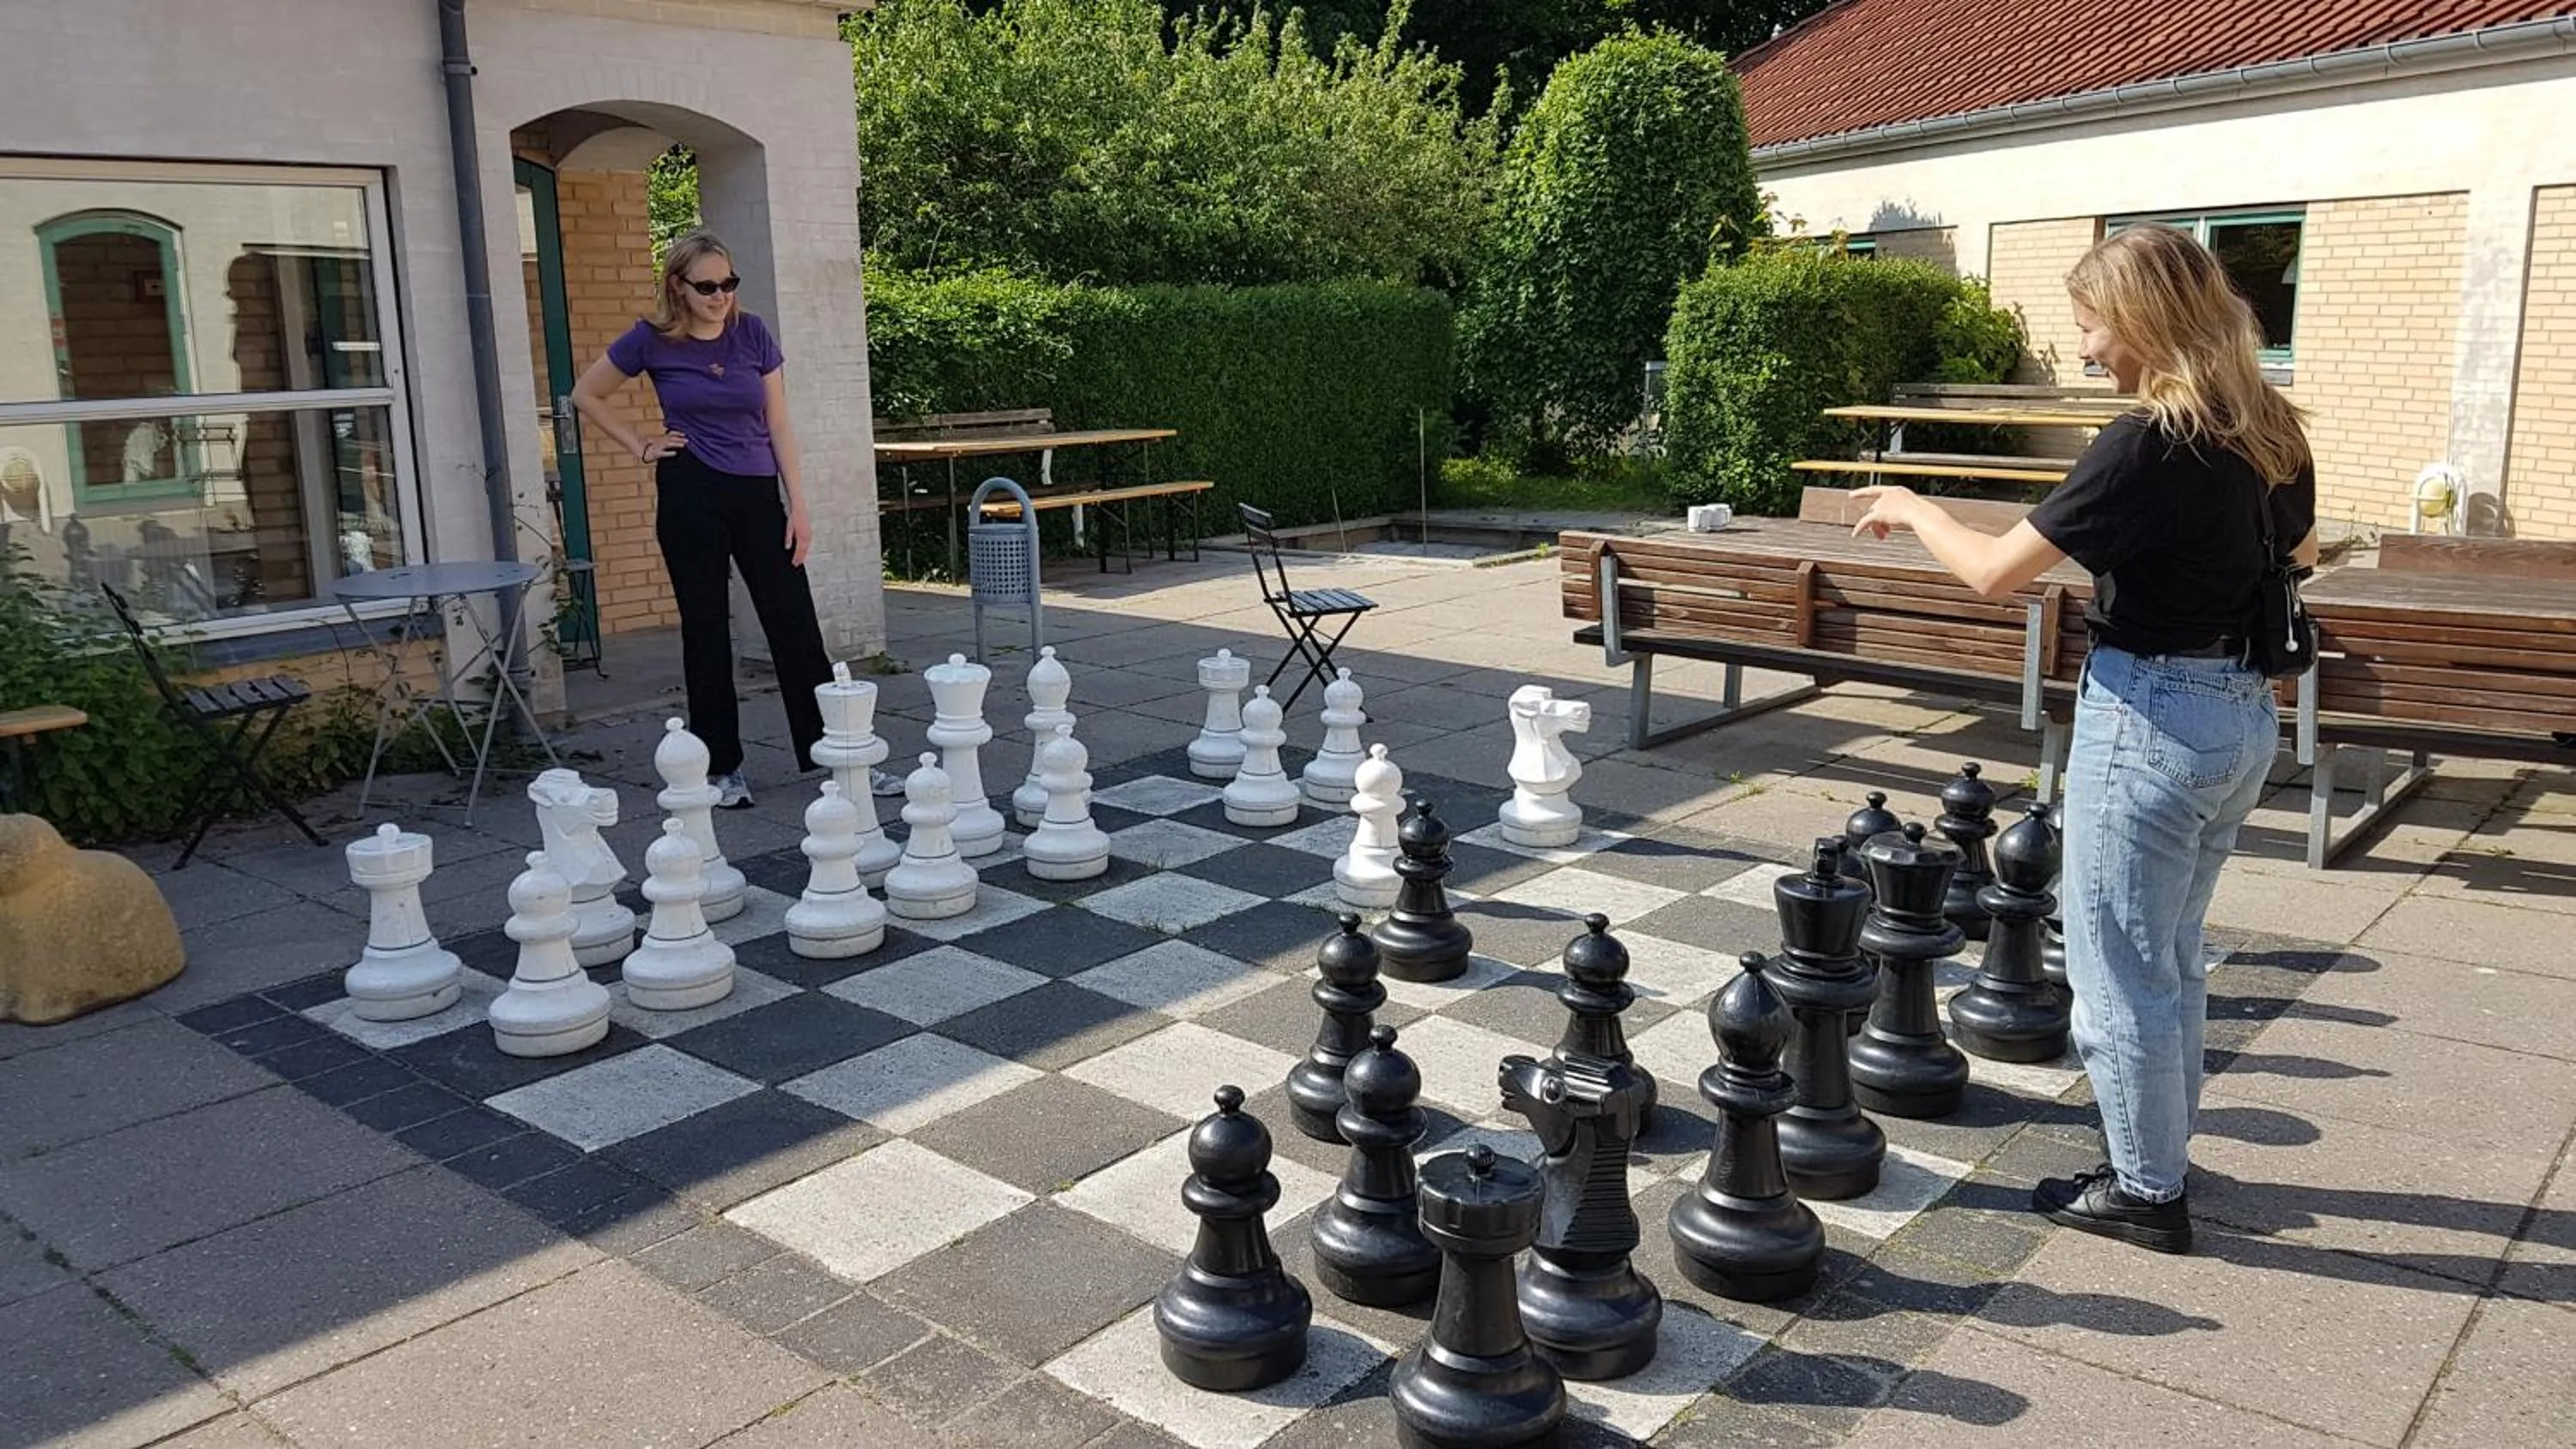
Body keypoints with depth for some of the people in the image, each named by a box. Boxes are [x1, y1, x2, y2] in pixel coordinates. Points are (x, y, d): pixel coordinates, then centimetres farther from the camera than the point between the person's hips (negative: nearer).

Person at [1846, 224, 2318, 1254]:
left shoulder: (2147, 444, -20)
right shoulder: (2271, 429, 5)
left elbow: (1993, 572, -17)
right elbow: (2300, 554, 23)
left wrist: (1912, 509, -1)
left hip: (2151, 715, -9)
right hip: (2244, 711, 9)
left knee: (2119, 969, 5)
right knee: (2170, 956, 22)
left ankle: (2146, 1194, 18)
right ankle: (2162, 1154, 35)